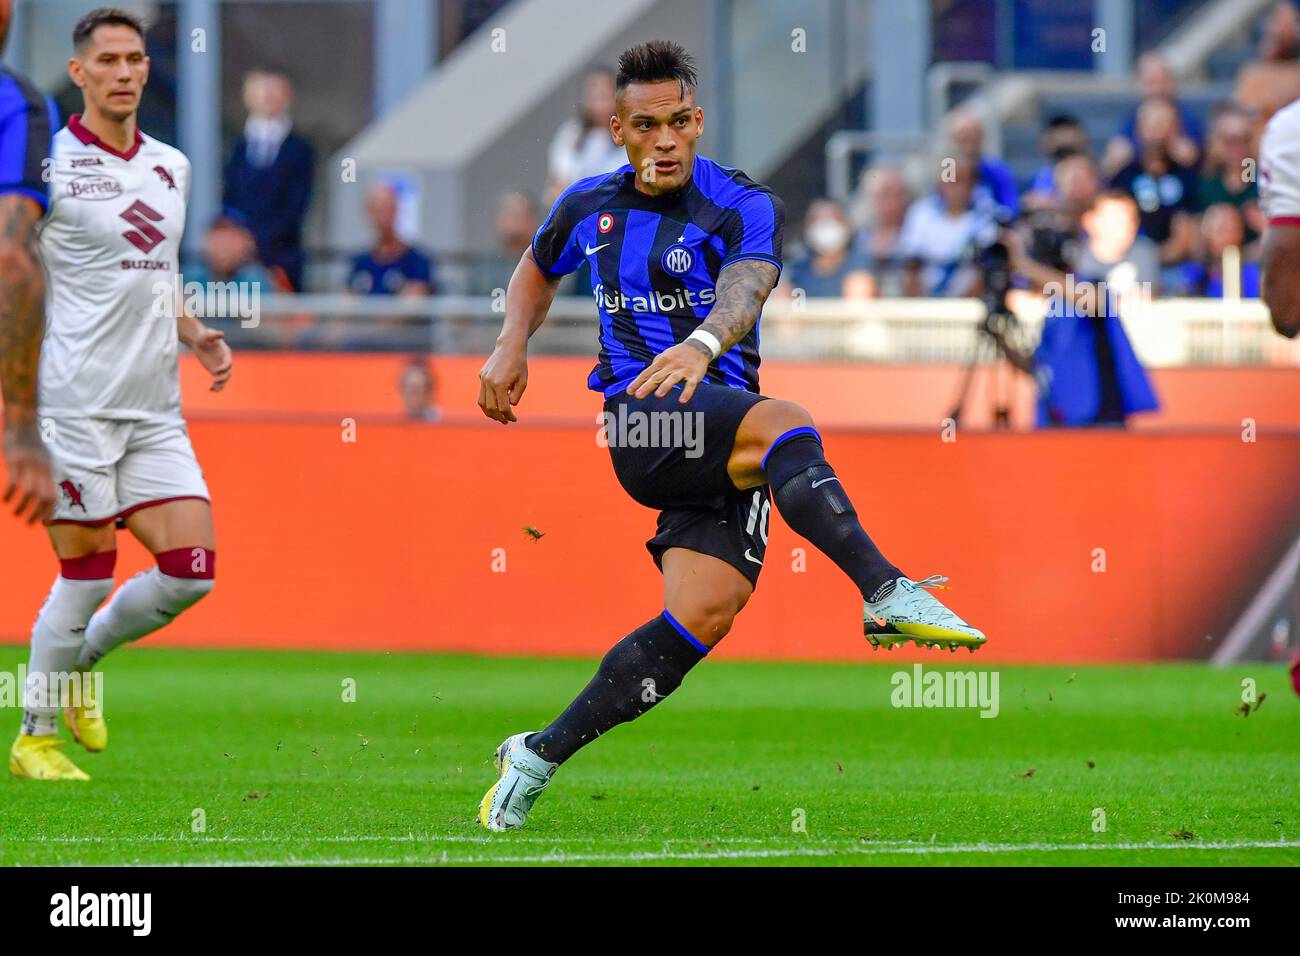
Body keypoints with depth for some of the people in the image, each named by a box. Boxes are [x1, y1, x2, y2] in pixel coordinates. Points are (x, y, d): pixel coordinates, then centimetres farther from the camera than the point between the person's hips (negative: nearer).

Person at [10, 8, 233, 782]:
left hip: (155, 411, 6)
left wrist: (196, 334, 10)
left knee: (192, 569, -2)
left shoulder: (172, 167, 14)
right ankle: (36, 736, 12)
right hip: (76, 403, -6)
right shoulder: (46, 165, -6)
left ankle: (80, 657, 23)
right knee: (87, 574, -4)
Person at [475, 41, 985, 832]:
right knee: (784, 425, -31)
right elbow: (539, 269, 34)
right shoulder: (592, 206, 11)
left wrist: (703, 343, -47)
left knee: (706, 613, -17)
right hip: (633, 414, 0)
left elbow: (746, 286, -25)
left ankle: (540, 757, -6)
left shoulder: (743, 207, -3)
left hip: (723, 443, 0)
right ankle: (887, 594, -44)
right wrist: (513, 345, 14)